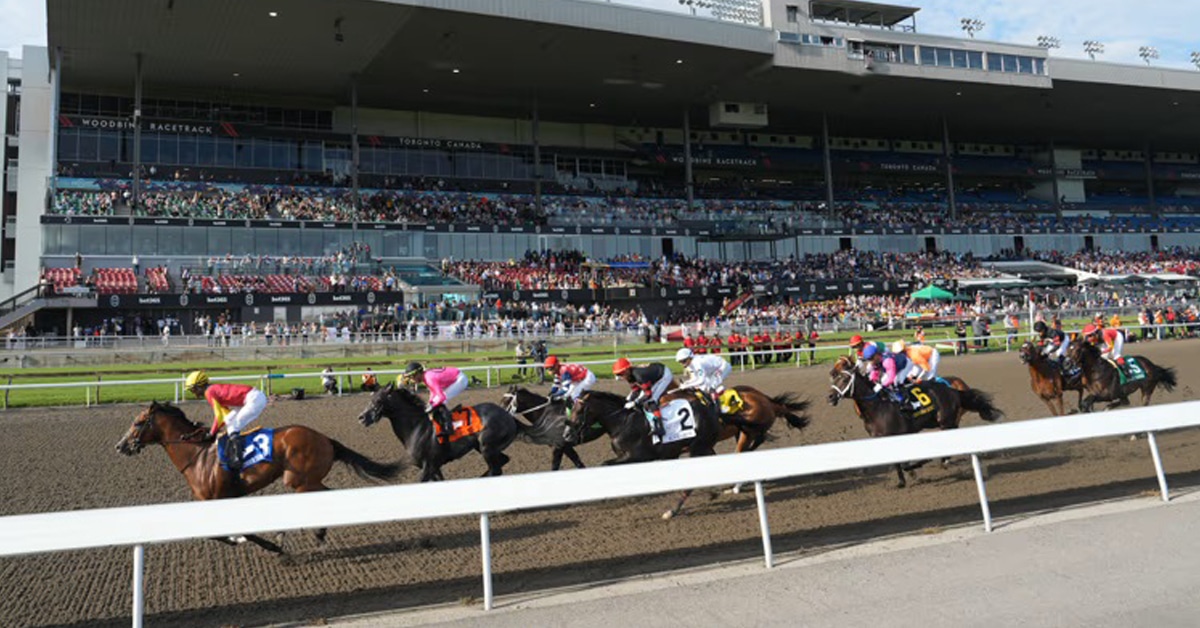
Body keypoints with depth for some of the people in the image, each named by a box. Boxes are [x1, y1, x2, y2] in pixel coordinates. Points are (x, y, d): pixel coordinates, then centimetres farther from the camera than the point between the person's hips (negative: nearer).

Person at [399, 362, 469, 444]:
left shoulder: (429, 379, -28)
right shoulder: (426, 376, 1)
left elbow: (441, 397, -31)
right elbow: (434, 391, 13)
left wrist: (431, 407, -21)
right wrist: (430, 403, 0)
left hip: (461, 380, -10)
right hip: (454, 379, 10)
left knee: (441, 401, -18)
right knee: (436, 401, 11)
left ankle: (448, 427, -19)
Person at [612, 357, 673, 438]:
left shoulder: (638, 375, -34)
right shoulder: (630, 375, -7)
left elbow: (648, 394, -30)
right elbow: (636, 390, 3)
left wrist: (634, 402, -29)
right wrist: (627, 400, -10)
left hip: (664, 375, -10)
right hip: (655, 375, 10)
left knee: (650, 401, -18)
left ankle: (659, 428, -19)